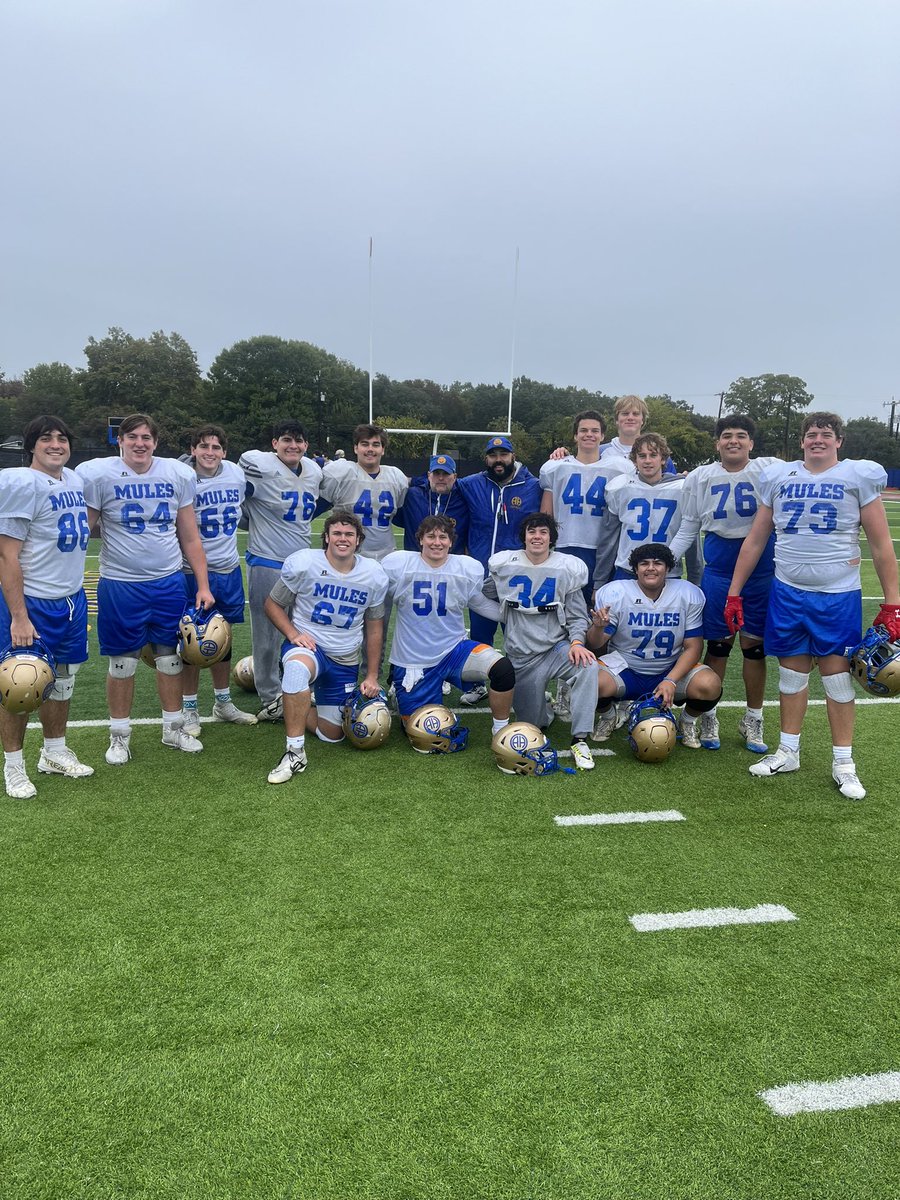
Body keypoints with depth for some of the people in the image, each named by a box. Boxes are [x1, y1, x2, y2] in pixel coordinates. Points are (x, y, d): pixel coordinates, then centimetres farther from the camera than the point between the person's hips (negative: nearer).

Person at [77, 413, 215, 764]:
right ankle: (119, 735, 23)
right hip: (120, 586, -2)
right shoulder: (98, 475, -8)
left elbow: (190, 537, 6)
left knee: (170, 657, 12)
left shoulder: (178, 474, 1)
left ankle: (173, 728, 27)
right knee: (122, 662, 7)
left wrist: (203, 585, 4)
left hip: (170, 583, 3)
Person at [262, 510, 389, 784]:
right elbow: (273, 605, -1)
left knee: (333, 734, 6)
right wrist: (293, 634, -19)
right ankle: (295, 752, -31)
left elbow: (374, 628, 8)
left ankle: (295, 708, 38)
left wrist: (372, 676, 7)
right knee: (298, 666, -42)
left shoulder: (374, 575, -3)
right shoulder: (302, 563, -13)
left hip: (346, 661, 4)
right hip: (307, 645, -4)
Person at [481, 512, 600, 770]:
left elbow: (577, 615, -1)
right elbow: (486, 598, 17)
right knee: (531, 726, 5)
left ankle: (580, 740, -26)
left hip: (557, 648, -1)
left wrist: (576, 642, -19)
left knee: (588, 667, -35)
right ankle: (544, 712, 43)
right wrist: (509, 614, 3)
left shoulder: (568, 568, -1)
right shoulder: (503, 565, 1)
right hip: (521, 657, 1)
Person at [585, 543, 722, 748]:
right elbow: (596, 644, -9)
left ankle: (688, 722, 10)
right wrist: (598, 627, -34)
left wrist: (671, 681, -21)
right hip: (624, 667, -1)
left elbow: (693, 647, -6)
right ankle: (607, 717, 8)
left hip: (673, 669, 1)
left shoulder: (689, 595, -8)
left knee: (710, 686, -27)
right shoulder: (613, 593, -12)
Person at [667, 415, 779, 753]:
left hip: (761, 569, 0)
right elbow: (687, 530, 9)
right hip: (719, 569, 0)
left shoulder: (770, 470, -1)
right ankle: (708, 717, 21)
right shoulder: (700, 478, 4)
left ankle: (753, 721, 22)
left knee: (755, 645, 7)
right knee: (718, 644, 6)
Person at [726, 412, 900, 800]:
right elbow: (755, 541, 10)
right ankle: (788, 752, 23)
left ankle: (843, 763, 15)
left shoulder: (858, 477, -1)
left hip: (837, 596, -2)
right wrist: (734, 593, 7)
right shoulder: (778, 477, 6)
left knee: (837, 673, 2)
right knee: (792, 671, 10)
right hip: (787, 592, 2)